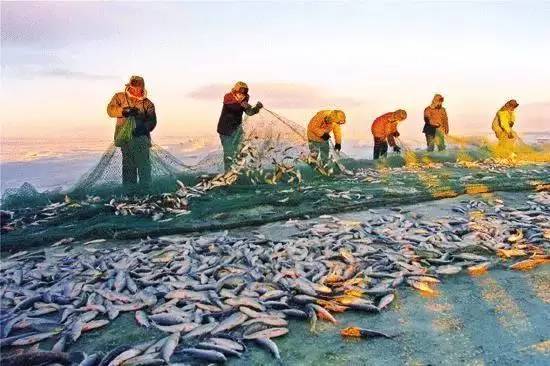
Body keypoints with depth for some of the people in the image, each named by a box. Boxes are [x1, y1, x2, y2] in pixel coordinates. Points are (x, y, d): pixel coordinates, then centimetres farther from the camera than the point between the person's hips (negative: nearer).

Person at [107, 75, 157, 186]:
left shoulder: (147, 103, 9)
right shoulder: (120, 97, 11)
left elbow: (152, 121, 1)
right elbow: (110, 110, -3)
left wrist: (144, 128, -20)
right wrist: (124, 110, -21)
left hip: (141, 137, -1)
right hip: (125, 138, 1)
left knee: (144, 165, -6)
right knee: (128, 166, 7)